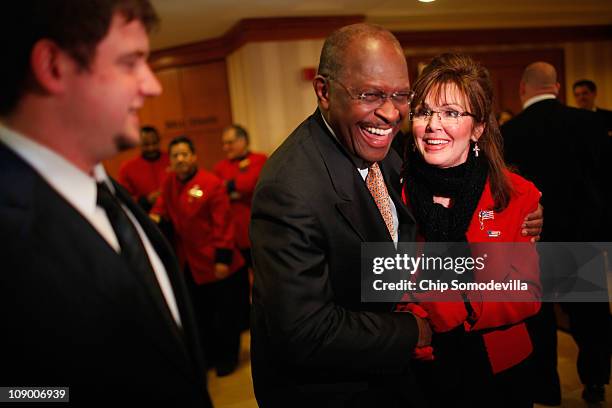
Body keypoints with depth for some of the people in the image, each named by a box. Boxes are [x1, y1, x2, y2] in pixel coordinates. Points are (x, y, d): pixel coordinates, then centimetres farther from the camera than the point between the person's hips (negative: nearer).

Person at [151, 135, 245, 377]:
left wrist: (223, 258, -18)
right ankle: (209, 354, 39)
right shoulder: (169, 184, 3)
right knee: (199, 313, 20)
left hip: (214, 263, -6)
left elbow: (223, 224, -17)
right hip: (189, 264, 6)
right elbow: (162, 206, 15)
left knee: (224, 313, 9)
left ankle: (227, 358, 28)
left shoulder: (212, 183, -16)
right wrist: (155, 216, -9)